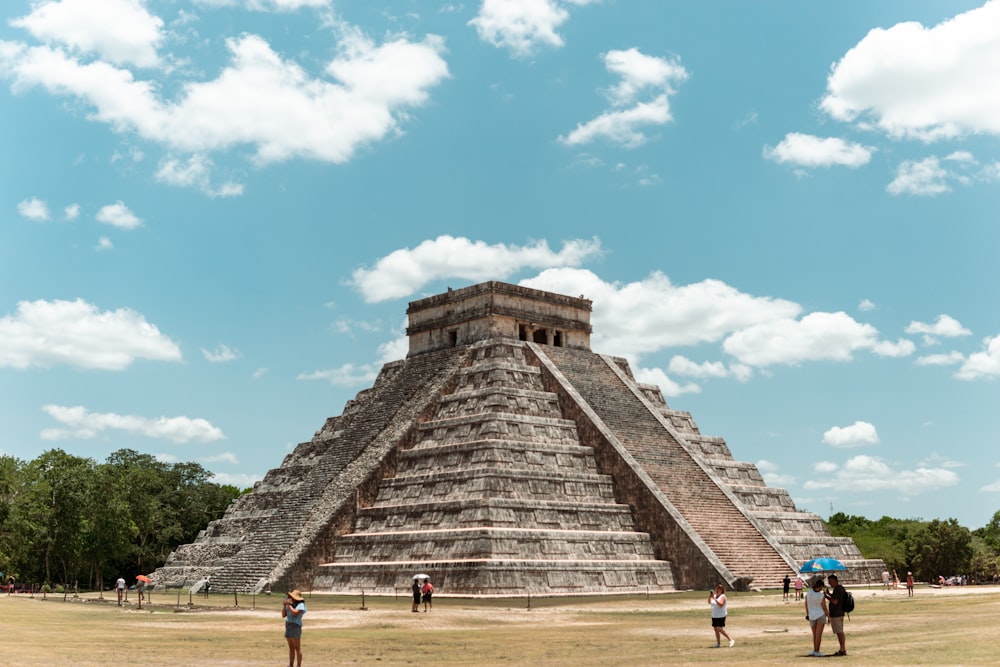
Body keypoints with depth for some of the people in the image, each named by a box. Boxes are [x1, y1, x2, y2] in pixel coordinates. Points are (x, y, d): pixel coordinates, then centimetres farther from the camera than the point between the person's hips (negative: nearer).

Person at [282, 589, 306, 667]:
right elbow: (283, 615, 12)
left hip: (295, 627, -8)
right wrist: (284, 606, 0)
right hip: (288, 627, 8)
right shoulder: (291, 605, 15)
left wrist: (289, 605, -15)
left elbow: (295, 613, -22)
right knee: (291, 648, 10)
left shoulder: (300, 605, -7)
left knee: (297, 648, -6)